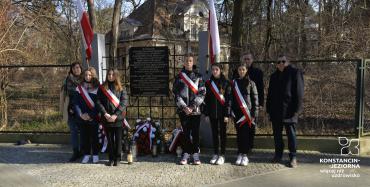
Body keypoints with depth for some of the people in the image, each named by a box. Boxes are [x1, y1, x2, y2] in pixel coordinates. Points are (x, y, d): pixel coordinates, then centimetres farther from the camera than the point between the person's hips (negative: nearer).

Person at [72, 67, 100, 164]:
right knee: (85, 136, 9)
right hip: (82, 118, 2)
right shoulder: (79, 88, 5)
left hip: (93, 118, -2)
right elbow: (75, 102, 1)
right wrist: (80, 114, -11)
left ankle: (95, 155, 17)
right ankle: (86, 155, 20)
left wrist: (90, 115, -13)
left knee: (94, 136, 5)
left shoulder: (97, 88, -3)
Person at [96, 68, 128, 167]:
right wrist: (105, 113, -12)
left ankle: (117, 158, 16)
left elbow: (124, 102, -5)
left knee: (118, 139, 5)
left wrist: (115, 115, -14)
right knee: (110, 139, 8)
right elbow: (98, 102, 1)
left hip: (118, 118, -1)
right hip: (106, 118, 1)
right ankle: (111, 158, 18)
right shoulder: (102, 88, 7)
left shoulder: (121, 88, 3)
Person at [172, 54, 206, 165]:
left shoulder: (198, 77, 7)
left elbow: (202, 93, 0)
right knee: (186, 132, 3)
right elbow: (176, 93, 2)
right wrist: (184, 107, -9)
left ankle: (196, 155, 9)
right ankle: (186, 155, 10)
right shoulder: (179, 77, 7)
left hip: (195, 109, 0)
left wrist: (193, 106, -10)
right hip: (183, 110, 0)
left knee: (195, 133, 2)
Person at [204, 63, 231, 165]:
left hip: (222, 113, -3)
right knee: (214, 133, 10)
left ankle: (222, 155, 12)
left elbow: (228, 99, -7)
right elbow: (206, 99, 7)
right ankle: (216, 154, 20)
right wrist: (206, 113, 3)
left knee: (222, 133, 4)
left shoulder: (226, 83, -4)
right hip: (212, 113, 3)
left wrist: (227, 114, -12)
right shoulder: (208, 83, 6)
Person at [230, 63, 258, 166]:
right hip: (237, 112, 2)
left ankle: (245, 155, 4)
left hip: (247, 112, -2)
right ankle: (240, 154, 13)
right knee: (239, 134, 6)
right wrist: (230, 112, 1)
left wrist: (254, 114, -6)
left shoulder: (251, 83, 3)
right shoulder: (234, 82, 9)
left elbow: (255, 99, 0)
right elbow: (231, 98, 8)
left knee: (246, 134, -3)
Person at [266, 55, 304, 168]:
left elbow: (299, 93, -8)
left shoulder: (295, 73, -2)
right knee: (277, 134, 11)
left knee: (291, 134, 1)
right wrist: (269, 109, 10)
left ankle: (293, 157, 10)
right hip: (275, 111, 6)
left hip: (289, 110, -5)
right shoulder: (274, 76, 16)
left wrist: (296, 110, -14)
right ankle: (278, 155, 23)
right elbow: (270, 94, 17)